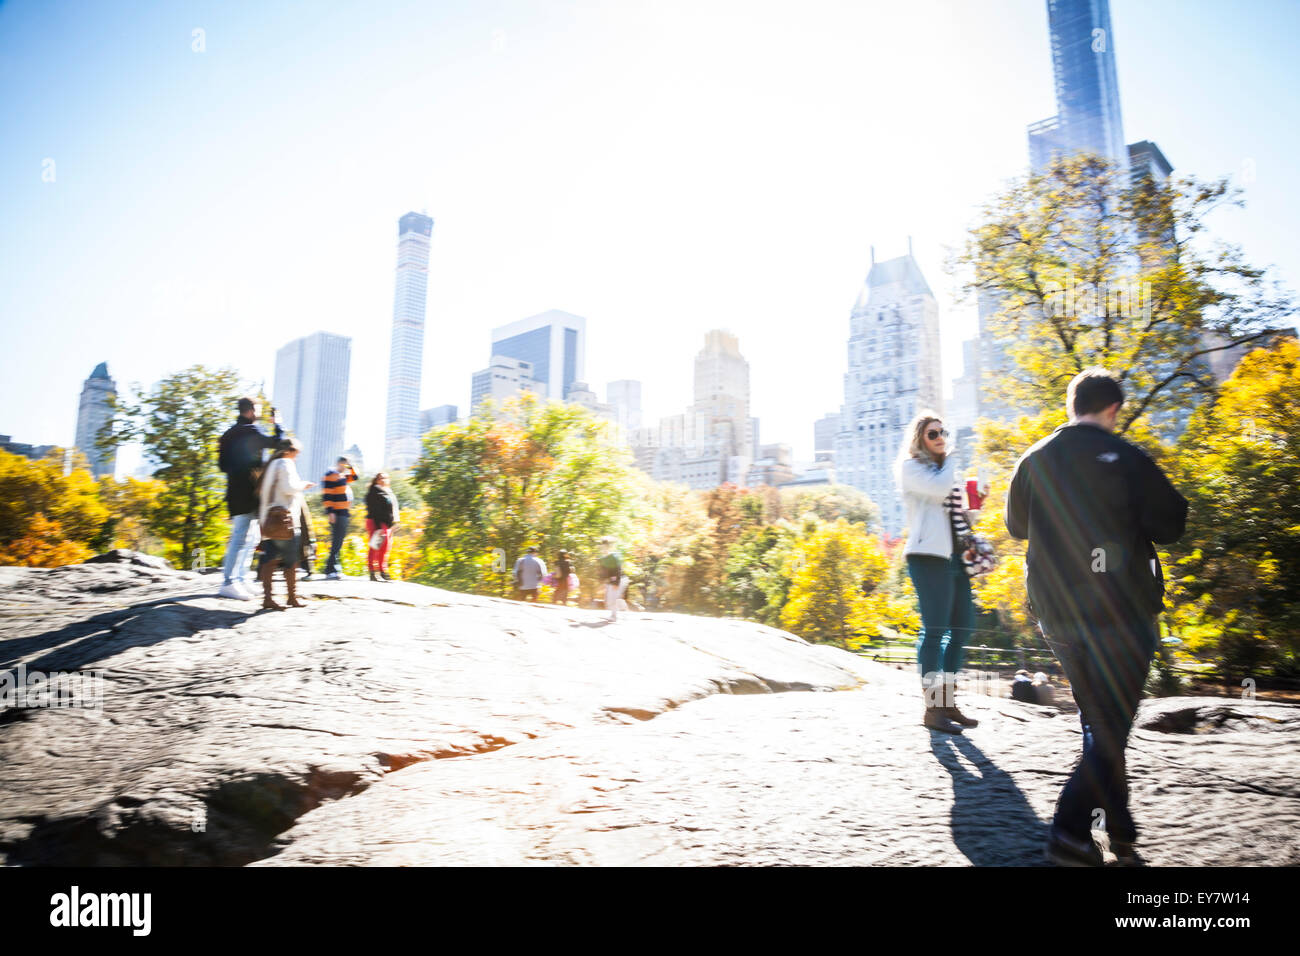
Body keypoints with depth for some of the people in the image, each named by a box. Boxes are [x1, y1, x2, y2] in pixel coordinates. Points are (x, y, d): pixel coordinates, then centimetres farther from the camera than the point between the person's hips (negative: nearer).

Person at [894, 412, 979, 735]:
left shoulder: (944, 468, 23)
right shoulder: (912, 467, 0)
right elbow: (939, 488, -19)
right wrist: (951, 460, -1)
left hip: (954, 555, 8)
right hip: (928, 555, -8)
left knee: (963, 626, 7)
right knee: (935, 628, -11)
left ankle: (948, 702, 15)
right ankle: (932, 709, -7)